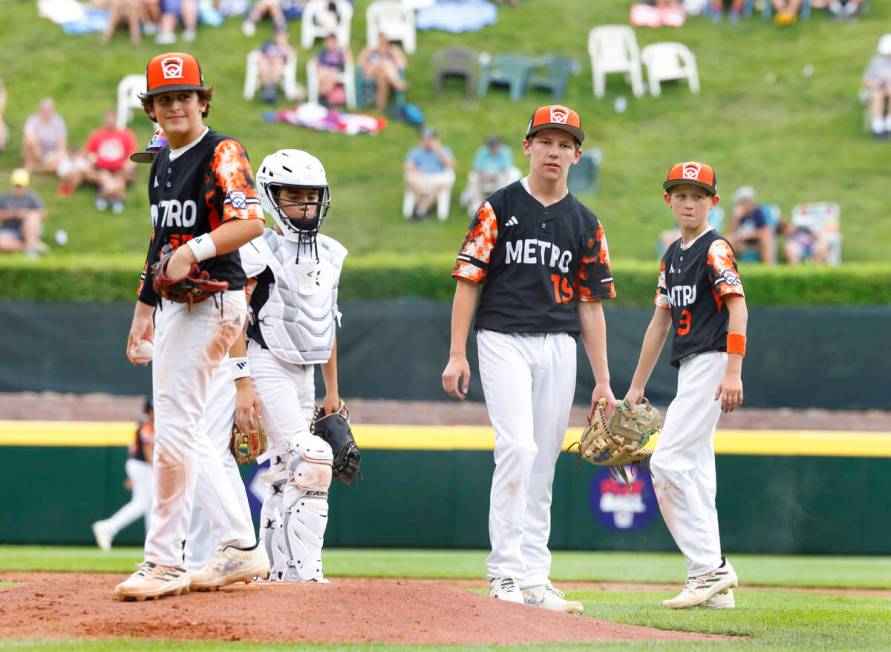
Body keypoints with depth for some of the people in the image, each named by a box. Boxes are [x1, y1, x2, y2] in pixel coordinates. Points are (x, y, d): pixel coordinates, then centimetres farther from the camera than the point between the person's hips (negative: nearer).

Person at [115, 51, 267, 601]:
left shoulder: (221, 153, -9)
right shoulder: (162, 164, 18)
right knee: (183, 435, 10)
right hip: (173, 307, 10)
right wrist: (145, 308, 22)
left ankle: (164, 561, -8)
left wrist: (192, 253, -27)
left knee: (175, 430, -12)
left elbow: (251, 222, -23)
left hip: (211, 302, -10)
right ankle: (243, 548, 16)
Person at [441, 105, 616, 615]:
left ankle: (534, 577, 10)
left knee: (543, 466, 5)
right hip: (503, 341, -4)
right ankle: (505, 572, -15)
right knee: (518, 448, -17)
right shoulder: (499, 208, 1)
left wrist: (603, 381, 9)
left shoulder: (585, 223, 12)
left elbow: (590, 304, 12)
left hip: (560, 347, 4)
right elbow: (468, 281, -1)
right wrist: (457, 355, -9)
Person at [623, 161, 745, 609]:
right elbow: (660, 322, 22)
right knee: (694, 469, 6)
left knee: (668, 462, -15)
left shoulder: (715, 249, -8)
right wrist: (636, 386, 22)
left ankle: (710, 568, -12)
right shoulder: (672, 256, 18)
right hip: (688, 370, 9)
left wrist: (733, 372, -27)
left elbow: (737, 307, -18)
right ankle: (713, 585, 8)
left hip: (712, 362, -9)